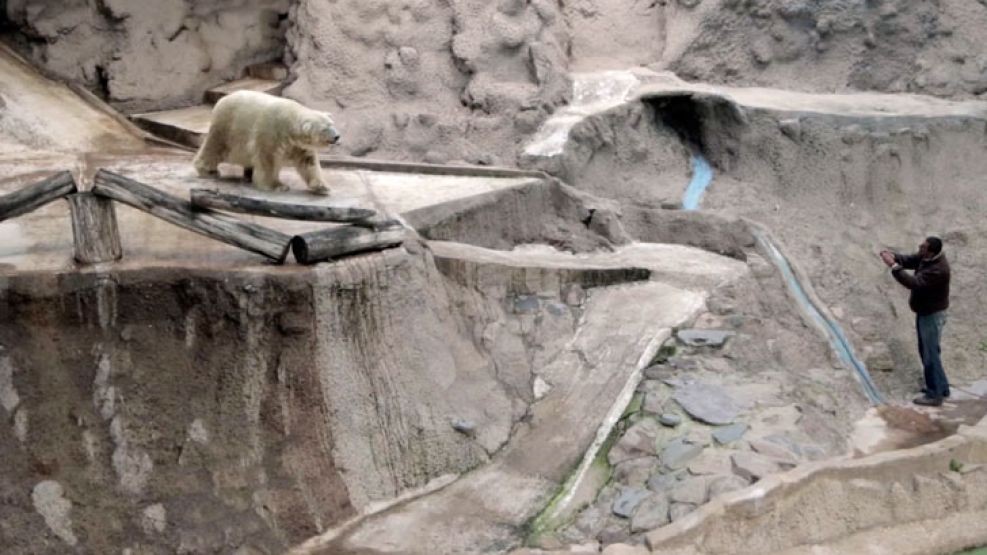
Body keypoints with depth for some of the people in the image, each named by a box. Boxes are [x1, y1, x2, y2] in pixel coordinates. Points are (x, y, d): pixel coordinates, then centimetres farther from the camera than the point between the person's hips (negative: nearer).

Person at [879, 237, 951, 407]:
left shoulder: (938, 270, -31)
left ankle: (935, 395, 9)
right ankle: (941, 386, 33)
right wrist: (895, 257, -16)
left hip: (932, 315, -10)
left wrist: (894, 266, -34)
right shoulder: (926, 257, -3)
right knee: (927, 351, 20)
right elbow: (909, 260, 6)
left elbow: (914, 283, -36)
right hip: (925, 311, 10)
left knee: (930, 354, -1)